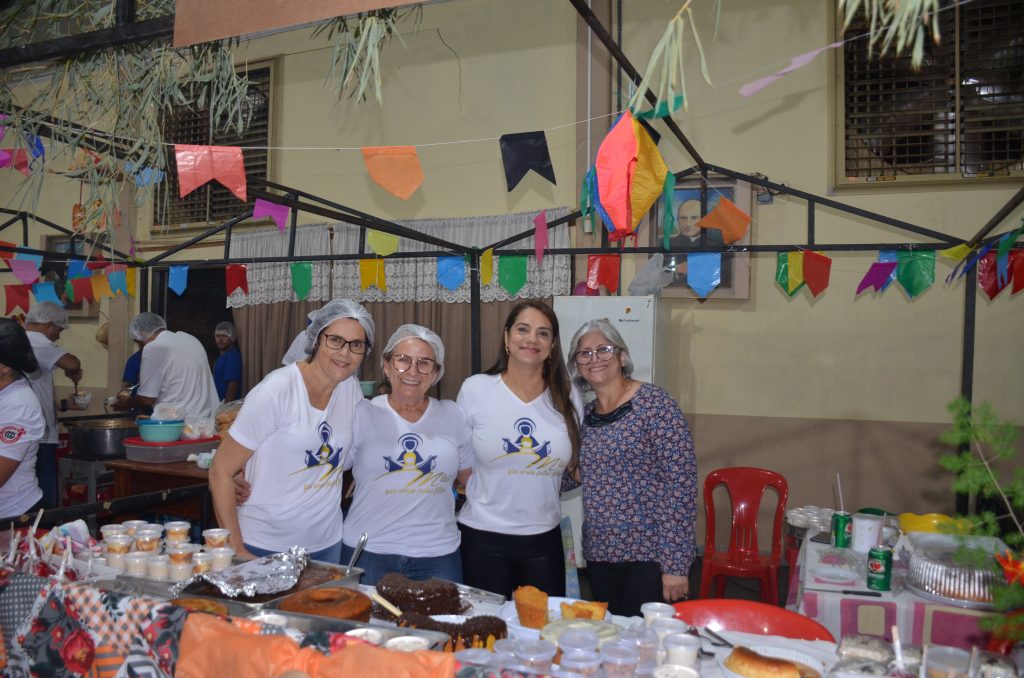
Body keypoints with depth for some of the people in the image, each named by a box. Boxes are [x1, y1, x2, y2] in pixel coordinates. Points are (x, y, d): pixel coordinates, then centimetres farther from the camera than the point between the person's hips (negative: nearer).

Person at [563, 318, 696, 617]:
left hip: (649, 556, -6)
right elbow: (570, 476, 17)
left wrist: (675, 565, -16)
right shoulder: (584, 414, 8)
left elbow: (681, 483, -14)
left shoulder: (654, 404, -10)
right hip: (600, 554, 6)